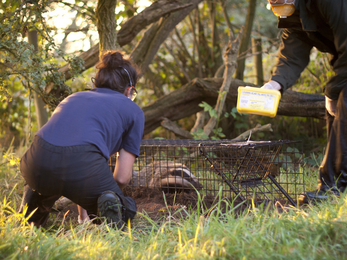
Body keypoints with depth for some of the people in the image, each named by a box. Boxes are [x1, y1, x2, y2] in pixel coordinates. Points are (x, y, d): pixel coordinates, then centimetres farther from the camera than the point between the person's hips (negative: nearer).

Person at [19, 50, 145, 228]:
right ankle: (109, 203, -9)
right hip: (82, 164, -5)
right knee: (126, 210, 24)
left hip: (37, 163, 5)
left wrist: (83, 215, 50)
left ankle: (36, 198, 13)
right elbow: (122, 177, 18)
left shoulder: (74, 98, 36)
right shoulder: (133, 110, 24)